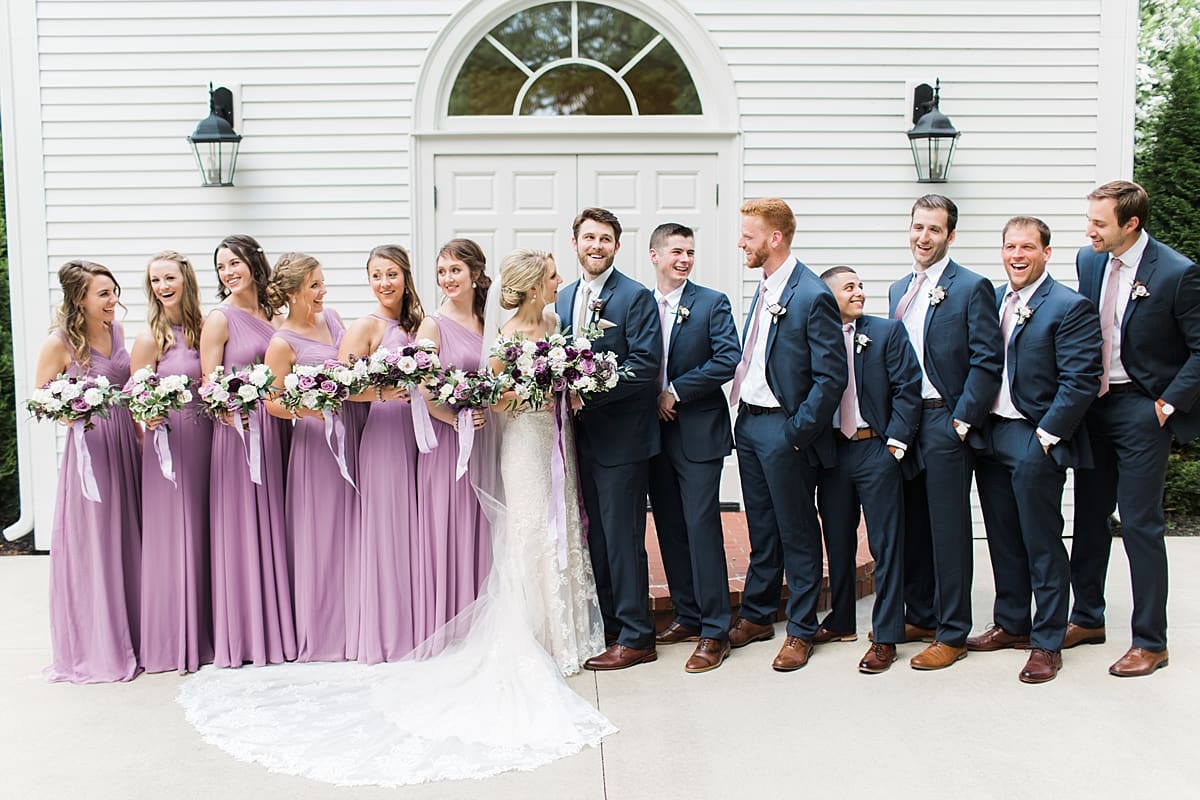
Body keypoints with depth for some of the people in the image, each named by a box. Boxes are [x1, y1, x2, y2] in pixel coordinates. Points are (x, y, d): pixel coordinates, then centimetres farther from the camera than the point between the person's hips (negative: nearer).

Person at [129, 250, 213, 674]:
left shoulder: (202, 328, 6)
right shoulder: (150, 337, -6)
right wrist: (149, 421, -24)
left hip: (204, 440, 5)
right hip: (167, 441, -4)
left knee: (202, 534, 11)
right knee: (171, 537, 1)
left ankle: (203, 633, 22)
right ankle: (172, 640, 13)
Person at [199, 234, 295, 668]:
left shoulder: (273, 315, 12)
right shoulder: (220, 318, -4)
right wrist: (236, 417, -23)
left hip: (277, 431, 6)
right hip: (237, 430, -5)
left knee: (275, 526, 10)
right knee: (243, 529, -2)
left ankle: (278, 626, 20)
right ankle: (245, 635, 9)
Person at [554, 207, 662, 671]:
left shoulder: (636, 297, -8)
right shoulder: (563, 299, 14)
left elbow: (645, 366, -16)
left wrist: (587, 393, -22)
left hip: (621, 436, -7)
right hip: (582, 436, 7)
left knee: (623, 539, -2)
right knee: (595, 537, 13)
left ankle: (635, 638, 9)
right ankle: (608, 627, 25)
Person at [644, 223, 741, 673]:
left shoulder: (712, 303, -2)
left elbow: (727, 360, -12)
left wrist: (675, 393, -13)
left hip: (698, 432, -5)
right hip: (654, 432, 5)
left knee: (702, 526, -6)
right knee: (670, 529, 11)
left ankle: (715, 630, 2)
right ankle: (687, 615, 24)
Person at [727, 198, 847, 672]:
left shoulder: (812, 296, -15)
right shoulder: (763, 289, 11)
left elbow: (831, 377, -17)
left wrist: (798, 432, -16)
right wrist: (743, 413, 10)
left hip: (784, 430, -8)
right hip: (749, 423, 8)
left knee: (797, 534, 5)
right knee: (760, 530, 18)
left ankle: (801, 630, 18)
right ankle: (757, 617, 31)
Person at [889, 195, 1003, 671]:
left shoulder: (972, 288, -6)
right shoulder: (899, 290, 15)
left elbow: (987, 363, -11)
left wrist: (962, 421, -15)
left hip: (945, 423, -7)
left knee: (948, 529, -1)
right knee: (911, 526, 13)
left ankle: (952, 634, 8)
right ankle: (920, 617, 27)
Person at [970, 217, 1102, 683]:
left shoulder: (1070, 307, -9)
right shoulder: (991, 300, 12)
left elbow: (1081, 381, -14)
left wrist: (1046, 435, -16)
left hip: (1035, 441, -7)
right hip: (990, 436, 7)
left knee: (1042, 545, 1)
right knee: (1003, 540, 15)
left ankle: (1047, 643, 12)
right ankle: (1011, 624, 29)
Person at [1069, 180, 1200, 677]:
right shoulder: (1089, 262, 4)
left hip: (1142, 411, -6)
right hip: (1093, 405, 6)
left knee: (1141, 525, -1)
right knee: (1089, 516, 14)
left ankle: (1150, 643, 11)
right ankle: (1087, 619, 30)